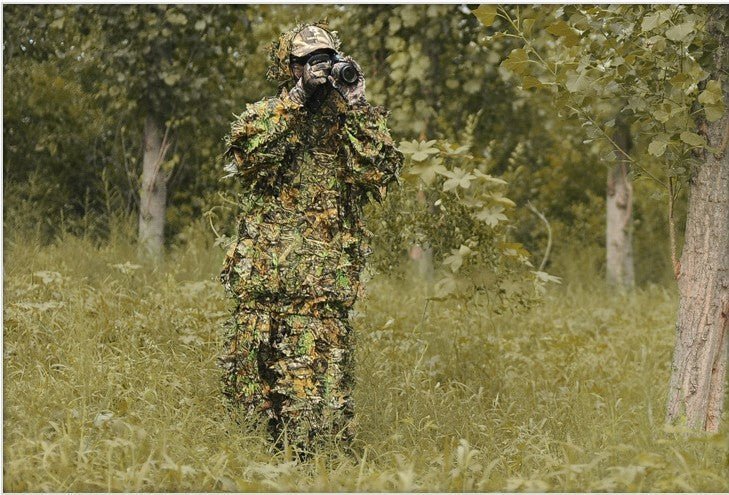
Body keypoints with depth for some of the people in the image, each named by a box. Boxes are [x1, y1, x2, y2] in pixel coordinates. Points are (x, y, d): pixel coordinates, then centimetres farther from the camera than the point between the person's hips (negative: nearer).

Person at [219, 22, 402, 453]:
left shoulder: (357, 120, 13)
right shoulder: (264, 114, 12)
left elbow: (378, 172, -5)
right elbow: (245, 157, -10)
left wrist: (355, 106, -7)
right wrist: (295, 101, -11)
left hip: (325, 276, -1)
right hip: (262, 271, 1)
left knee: (317, 377, -11)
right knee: (252, 367, 3)